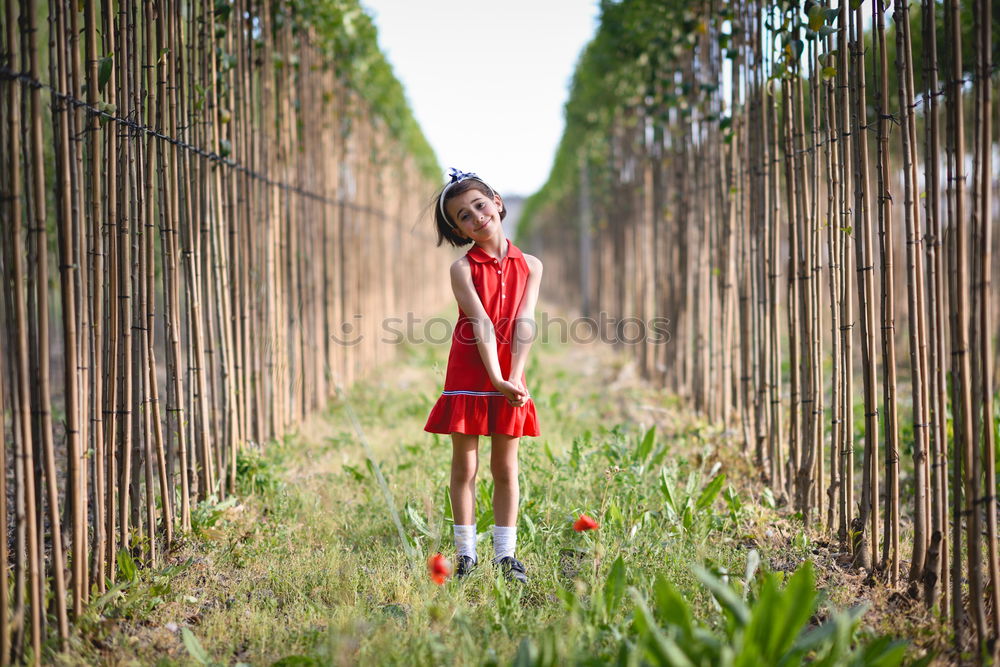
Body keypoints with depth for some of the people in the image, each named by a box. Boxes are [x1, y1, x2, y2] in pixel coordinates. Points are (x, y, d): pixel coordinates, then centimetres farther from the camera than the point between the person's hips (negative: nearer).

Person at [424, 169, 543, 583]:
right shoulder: (463, 269, -5)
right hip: (469, 376, -2)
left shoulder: (529, 266, 3)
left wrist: (515, 378, -21)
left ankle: (505, 555, 13)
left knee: (505, 468, 7)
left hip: (509, 380, 2)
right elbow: (481, 324, -17)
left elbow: (524, 324, -8)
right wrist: (497, 379, -26)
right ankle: (466, 554, 10)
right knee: (465, 467, 3)